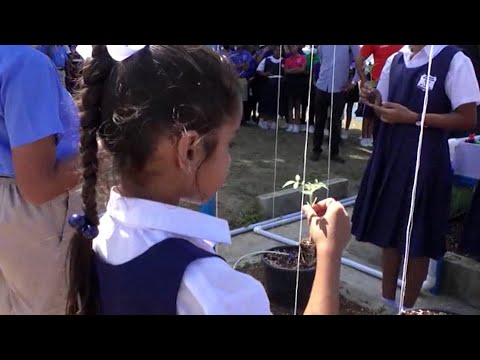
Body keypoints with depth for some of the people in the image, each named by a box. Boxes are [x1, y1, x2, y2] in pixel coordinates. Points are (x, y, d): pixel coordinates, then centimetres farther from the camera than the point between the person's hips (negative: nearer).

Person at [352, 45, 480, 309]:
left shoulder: (455, 61, -11)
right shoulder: (395, 60, 8)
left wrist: (413, 117, -19)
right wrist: (372, 99, -5)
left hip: (424, 161, -6)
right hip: (389, 154, 6)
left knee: (418, 239, 5)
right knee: (388, 230, 14)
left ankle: (407, 307, 24)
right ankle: (387, 299, 31)